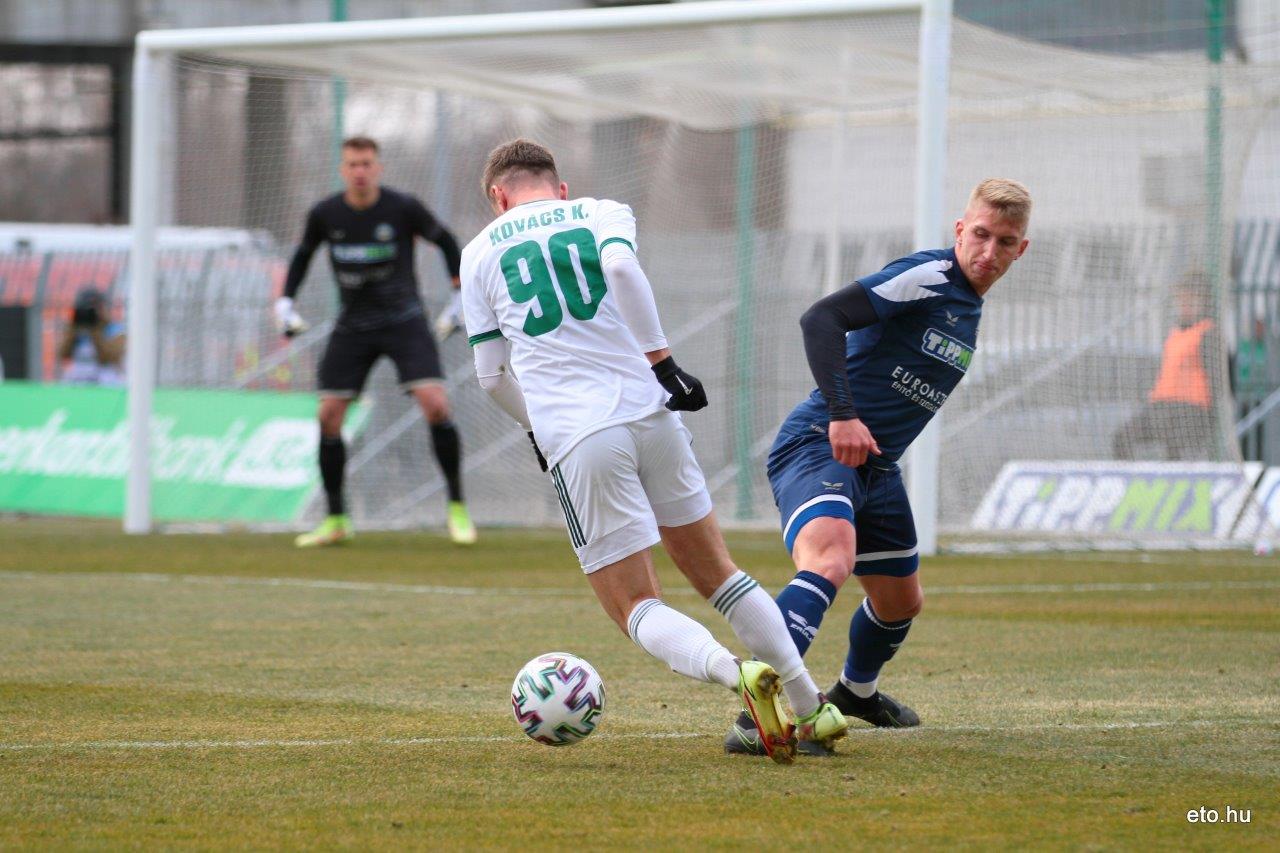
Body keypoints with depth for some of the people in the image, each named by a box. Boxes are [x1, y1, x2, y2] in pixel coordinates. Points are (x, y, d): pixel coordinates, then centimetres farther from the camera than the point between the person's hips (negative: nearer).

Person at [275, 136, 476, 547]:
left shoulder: (403, 208, -12)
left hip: (404, 320, -3)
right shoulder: (324, 215, -4)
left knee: (435, 405, -19)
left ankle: (457, 509, -6)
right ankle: (336, 521, 10)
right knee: (328, 416, -4)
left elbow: (444, 240, 5)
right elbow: (303, 254, 15)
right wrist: (285, 301, 6)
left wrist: (461, 295, 1)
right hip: (353, 326, 3)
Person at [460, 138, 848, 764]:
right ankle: (810, 711, 16)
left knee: (638, 611, 1)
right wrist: (661, 361, -9)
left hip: (574, 440, -2)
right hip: (648, 410, 2)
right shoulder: (603, 213, 14)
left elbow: (492, 375, 16)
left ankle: (735, 672, -27)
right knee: (716, 574, 17)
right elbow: (619, 267, -10)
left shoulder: (480, 253, 15)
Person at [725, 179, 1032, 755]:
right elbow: (822, 317, -24)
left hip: (876, 466, 9)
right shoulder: (928, 277, -14)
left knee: (901, 600, 22)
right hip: (817, 446, -9)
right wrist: (842, 415, -30)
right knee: (830, 561, -35)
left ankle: (856, 690, 53)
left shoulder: (972, 312, 15)